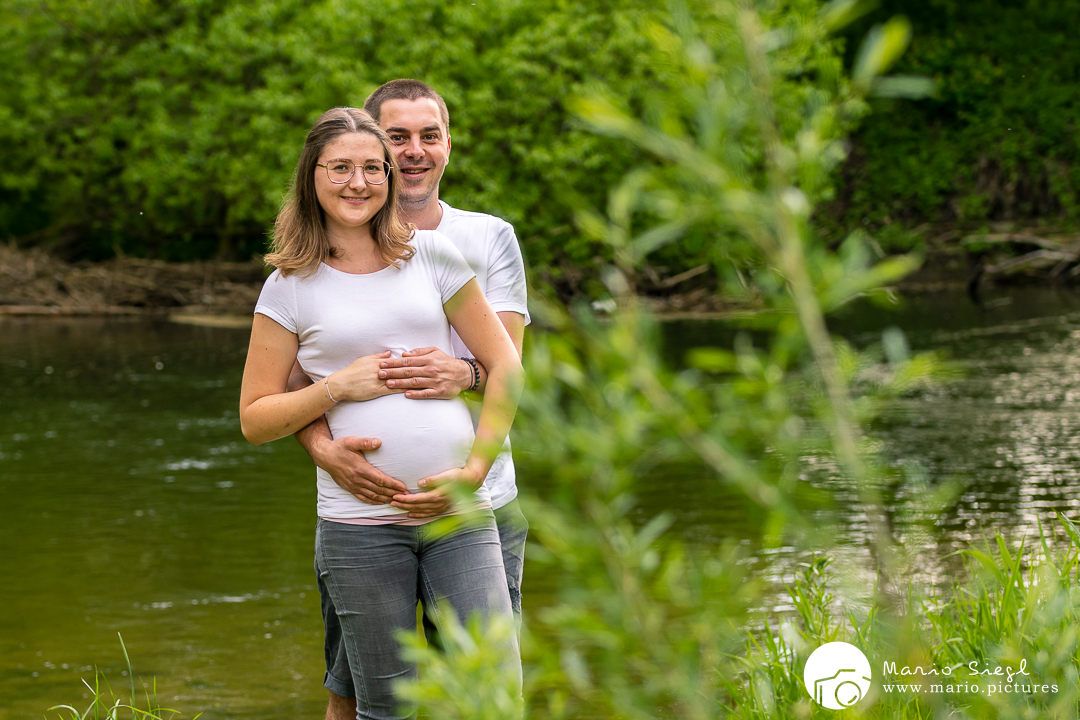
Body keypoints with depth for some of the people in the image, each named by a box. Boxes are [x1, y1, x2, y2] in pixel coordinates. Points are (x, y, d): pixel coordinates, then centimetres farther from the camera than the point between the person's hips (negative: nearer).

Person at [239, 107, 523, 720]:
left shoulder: (431, 254, 8)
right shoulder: (292, 287, 6)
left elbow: (505, 364, 9)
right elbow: (256, 419, 8)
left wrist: (475, 467, -2)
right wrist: (339, 387, -7)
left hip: (460, 514, 1)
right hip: (360, 525, -1)